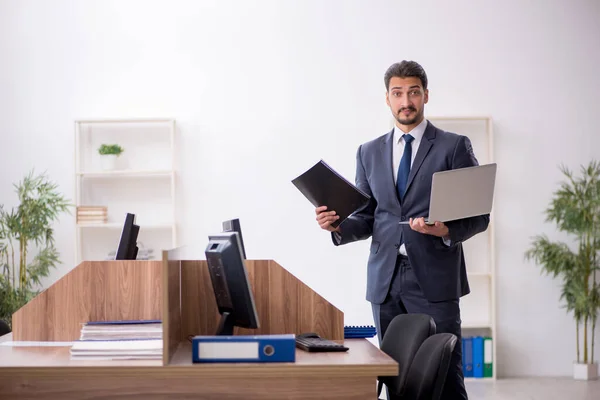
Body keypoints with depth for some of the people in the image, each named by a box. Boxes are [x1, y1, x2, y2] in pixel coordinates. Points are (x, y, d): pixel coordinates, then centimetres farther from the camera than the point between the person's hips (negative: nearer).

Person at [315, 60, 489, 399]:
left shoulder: (454, 146, 2)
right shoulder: (369, 153, 14)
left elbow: (479, 215, 0)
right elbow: (366, 219, 15)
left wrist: (447, 230, -19)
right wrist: (339, 225, -5)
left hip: (435, 279, -3)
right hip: (386, 280, 4)